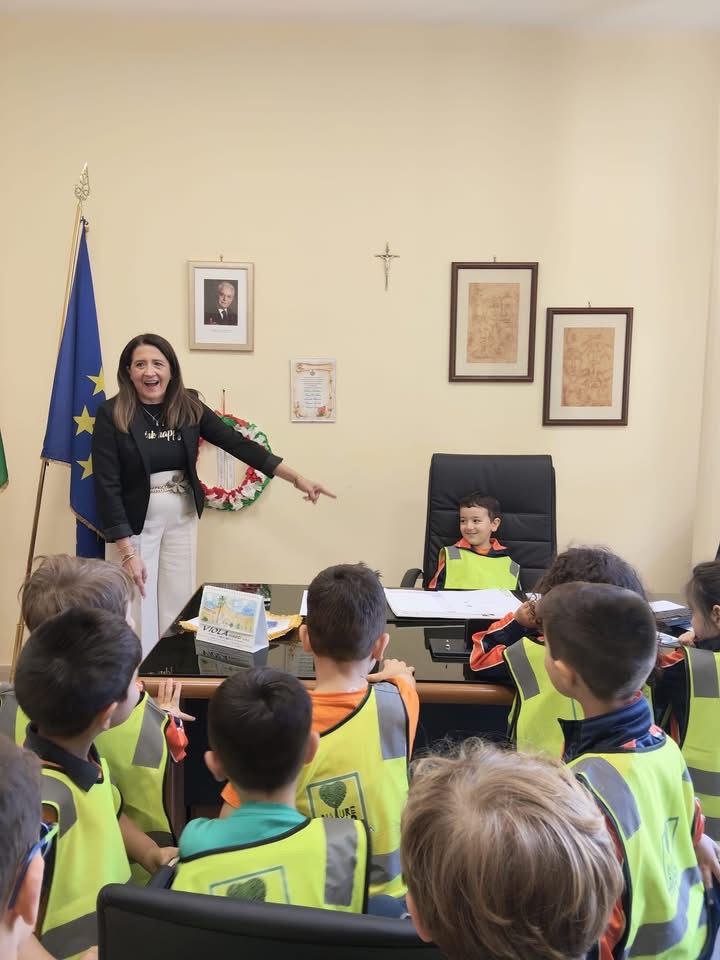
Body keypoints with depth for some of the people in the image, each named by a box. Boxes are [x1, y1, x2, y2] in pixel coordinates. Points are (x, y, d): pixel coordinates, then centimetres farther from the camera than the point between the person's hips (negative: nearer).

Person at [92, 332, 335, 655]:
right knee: (138, 614, 2)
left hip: (182, 518, 4)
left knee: (179, 608, 12)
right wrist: (127, 552, -19)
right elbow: (107, 487, -15)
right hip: (135, 522, -4)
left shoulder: (188, 406, -3)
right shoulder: (111, 415, -14)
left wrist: (296, 477, -9)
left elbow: (237, 443, -4)